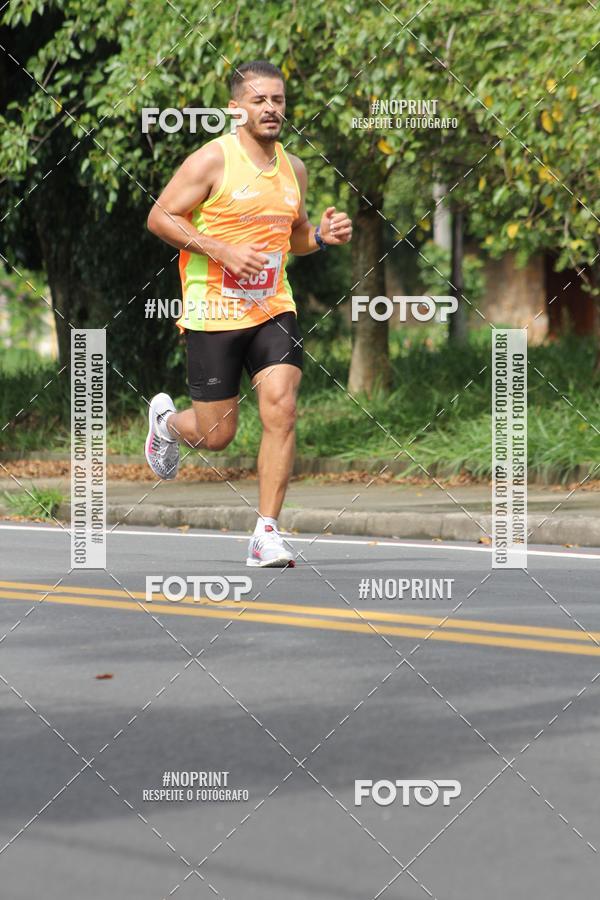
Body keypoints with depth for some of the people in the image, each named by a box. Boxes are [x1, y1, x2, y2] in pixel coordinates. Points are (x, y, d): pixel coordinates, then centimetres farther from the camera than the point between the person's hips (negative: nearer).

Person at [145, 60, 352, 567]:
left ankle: (267, 534, -8)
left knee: (281, 411, -14)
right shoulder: (213, 160, -8)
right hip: (214, 312, -4)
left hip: (273, 309, 4)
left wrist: (322, 235, 2)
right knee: (216, 435, 2)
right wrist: (223, 251, -18)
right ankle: (166, 420, 39)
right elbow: (160, 217, -8)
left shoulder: (293, 168, 11)